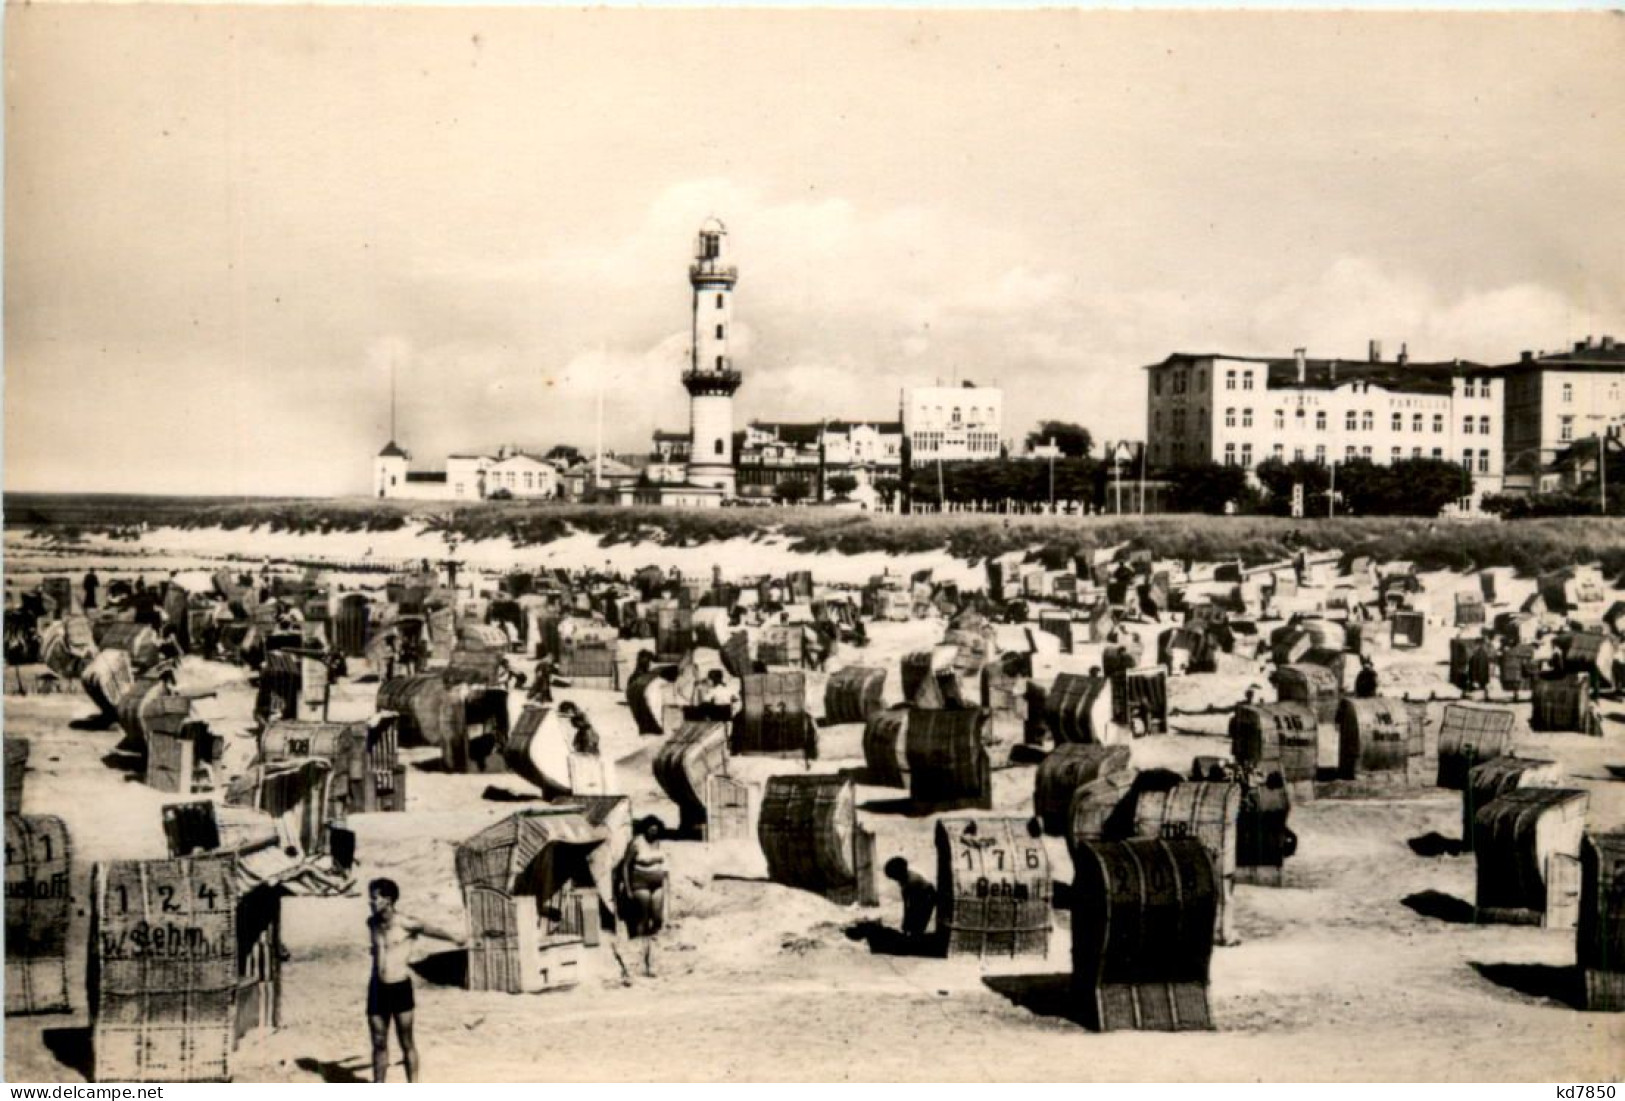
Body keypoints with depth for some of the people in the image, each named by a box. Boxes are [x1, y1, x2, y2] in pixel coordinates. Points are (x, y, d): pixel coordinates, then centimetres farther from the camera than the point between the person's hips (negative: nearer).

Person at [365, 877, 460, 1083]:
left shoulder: (406, 924, -10)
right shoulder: (372, 922, 8)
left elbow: (428, 929, -23)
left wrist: (454, 938, -30)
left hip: (400, 988, -5)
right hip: (377, 988, 5)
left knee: (406, 1042, 2)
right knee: (379, 1043, 10)